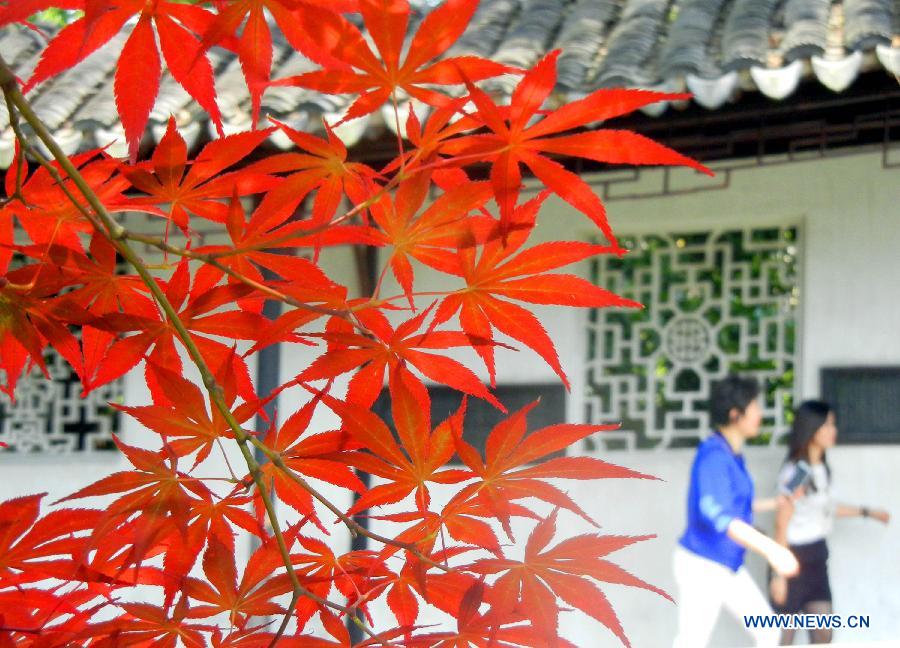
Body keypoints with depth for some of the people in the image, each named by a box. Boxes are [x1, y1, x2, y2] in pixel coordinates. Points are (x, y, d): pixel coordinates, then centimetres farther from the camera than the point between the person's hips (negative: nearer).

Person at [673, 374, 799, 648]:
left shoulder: (733, 455, 7)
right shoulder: (714, 455, -23)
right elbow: (717, 513, -38)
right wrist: (769, 547, -50)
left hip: (730, 567, 9)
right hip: (702, 566, -9)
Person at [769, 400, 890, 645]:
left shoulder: (821, 468, 4)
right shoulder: (796, 472, -20)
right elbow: (781, 526, -18)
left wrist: (867, 512, 29)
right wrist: (779, 573, -17)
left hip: (817, 556, 8)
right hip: (794, 557, -8)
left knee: (824, 632, 8)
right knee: (784, 635, 1)